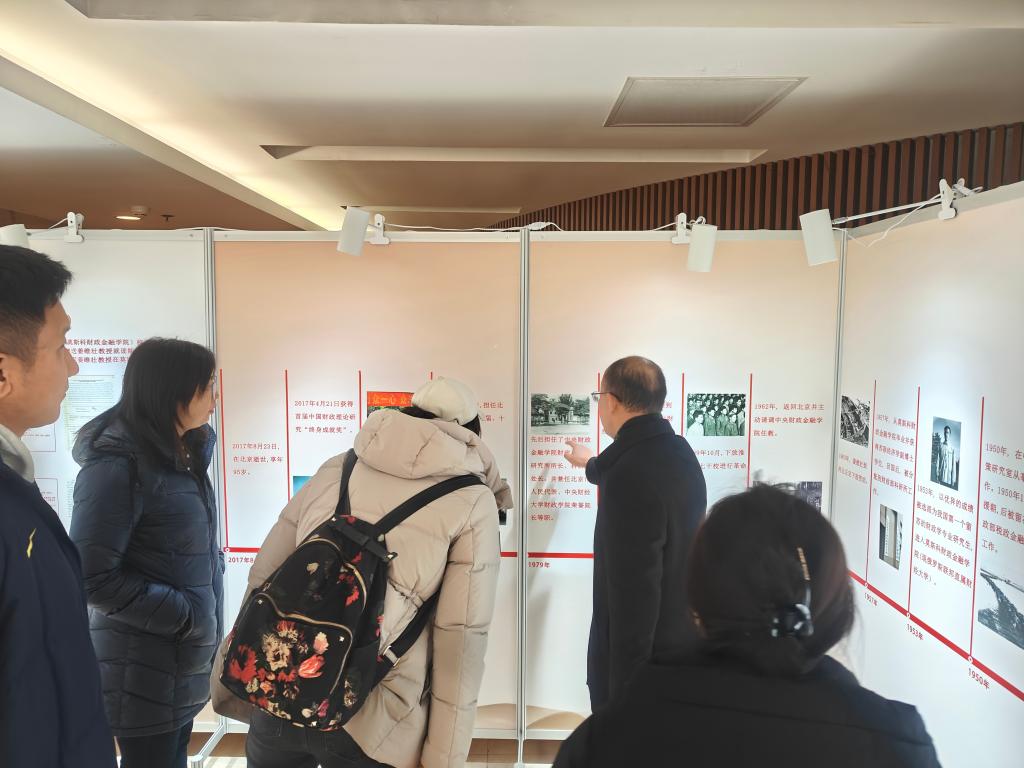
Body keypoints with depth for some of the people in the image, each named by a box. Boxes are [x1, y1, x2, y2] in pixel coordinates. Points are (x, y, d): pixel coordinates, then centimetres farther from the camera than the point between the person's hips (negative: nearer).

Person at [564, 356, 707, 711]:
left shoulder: (632, 473, -27)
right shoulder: (677, 452, 3)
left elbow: (633, 591, -28)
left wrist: (622, 689, -20)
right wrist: (591, 464, 45)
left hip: (638, 662, -9)